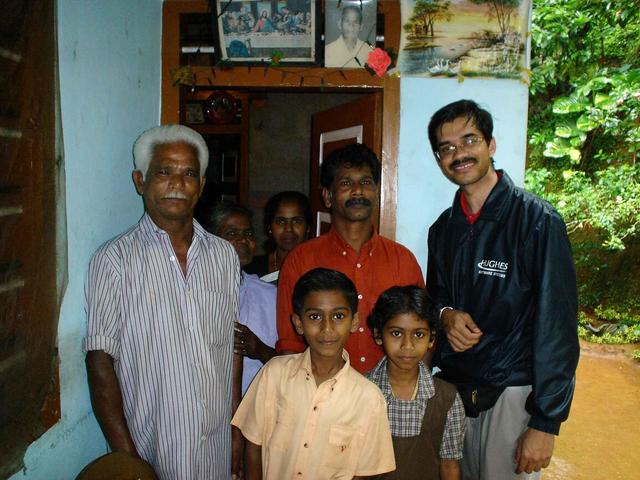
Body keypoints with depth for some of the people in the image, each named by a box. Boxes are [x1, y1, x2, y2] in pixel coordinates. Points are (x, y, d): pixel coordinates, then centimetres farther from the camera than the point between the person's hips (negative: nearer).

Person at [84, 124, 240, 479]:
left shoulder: (224, 255, 2)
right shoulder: (114, 259, -11)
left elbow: (233, 347, 7)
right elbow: (100, 363, -10)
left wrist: (238, 427, 6)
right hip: (149, 448, -3)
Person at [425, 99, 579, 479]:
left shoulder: (537, 219, -13)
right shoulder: (443, 228, 6)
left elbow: (557, 325, -15)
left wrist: (545, 422, -16)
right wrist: (446, 315, -7)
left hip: (513, 395, -5)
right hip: (454, 390, 5)